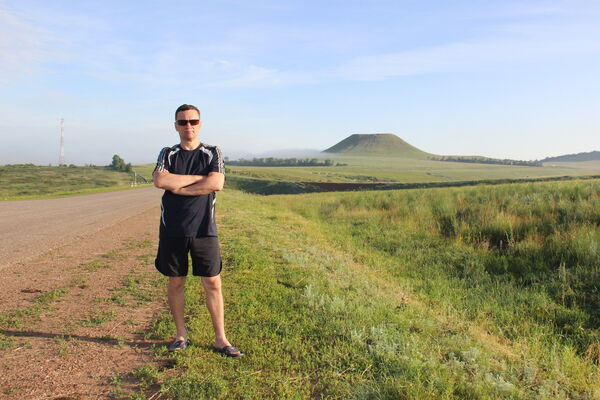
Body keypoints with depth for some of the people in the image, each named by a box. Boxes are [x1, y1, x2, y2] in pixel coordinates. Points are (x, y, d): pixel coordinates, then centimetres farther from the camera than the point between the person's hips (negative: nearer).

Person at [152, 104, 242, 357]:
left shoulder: (212, 153, 6)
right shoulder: (168, 154, 9)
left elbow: (216, 183, -13)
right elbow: (159, 180, -12)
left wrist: (178, 187, -11)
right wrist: (198, 177, -10)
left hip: (204, 229, -1)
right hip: (172, 230, 1)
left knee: (213, 283, 0)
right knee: (176, 282, 9)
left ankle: (220, 339, 10)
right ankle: (181, 335, 24)